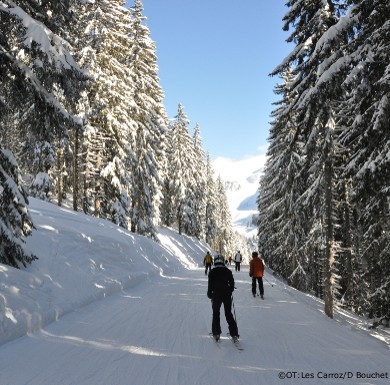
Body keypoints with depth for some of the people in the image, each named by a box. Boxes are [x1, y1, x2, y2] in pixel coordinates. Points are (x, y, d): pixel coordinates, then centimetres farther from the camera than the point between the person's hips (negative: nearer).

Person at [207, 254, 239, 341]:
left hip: (216, 295, -2)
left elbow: (210, 285, -5)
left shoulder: (212, 272, -5)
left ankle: (216, 333, 10)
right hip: (227, 295, 2)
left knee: (216, 314, 14)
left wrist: (210, 295, 8)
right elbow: (232, 283, 5)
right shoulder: (228, 271, 0)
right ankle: (234, 334, 3)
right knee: (228, 314, 11)